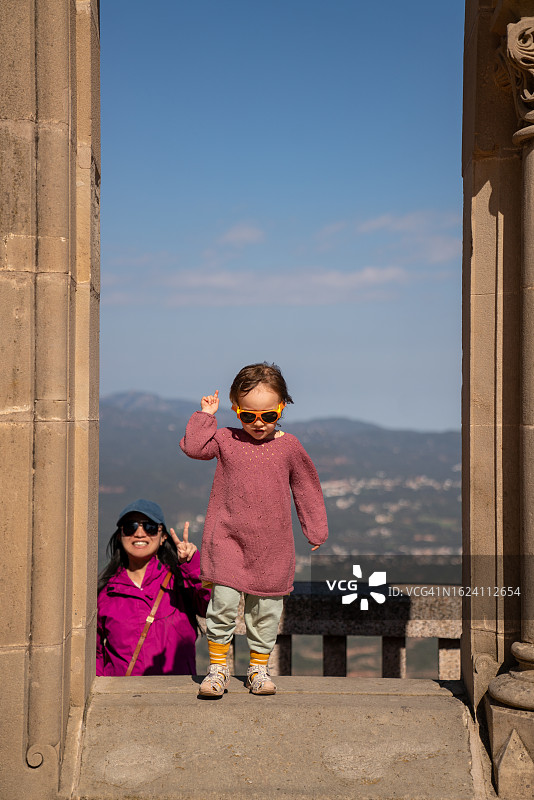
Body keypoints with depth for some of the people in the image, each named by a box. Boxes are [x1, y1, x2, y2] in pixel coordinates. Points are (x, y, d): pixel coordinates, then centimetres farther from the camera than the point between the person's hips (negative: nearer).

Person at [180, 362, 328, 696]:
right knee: (223, 600, -11)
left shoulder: (289, 447, 2)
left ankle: (258, 668, 23)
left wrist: (316, 529, 14)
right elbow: (192, 446, -14)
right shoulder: (226, 440, 1)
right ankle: (218, 667, 4)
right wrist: (205, 415, -11)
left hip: (272, 545, 1)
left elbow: (307, 489, 12)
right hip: (228, 538, -1)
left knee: (266, 607, 7)